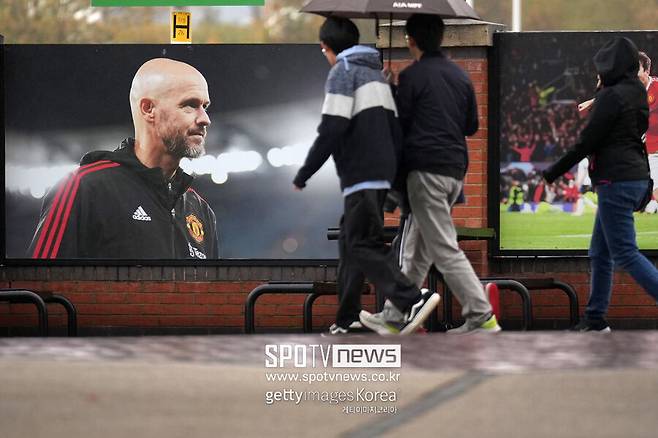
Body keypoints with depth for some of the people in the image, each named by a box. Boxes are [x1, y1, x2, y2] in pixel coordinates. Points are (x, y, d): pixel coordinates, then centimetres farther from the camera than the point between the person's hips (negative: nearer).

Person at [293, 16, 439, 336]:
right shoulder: (375, 72, 19)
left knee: (363, 246, -12)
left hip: (360, 174, -9)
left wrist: (304, 174, -10)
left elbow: (331, 130, -16)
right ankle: (347, 320, 16)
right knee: (351, 242, 14)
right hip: (382, 172, 9)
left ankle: (412, 302, -26)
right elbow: (394, 127, 18)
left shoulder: (343, 72, -7)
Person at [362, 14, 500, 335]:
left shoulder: (412, 76, -8)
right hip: (455, 169, 8)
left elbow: (400, 124, -6)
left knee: (445, 249, -9)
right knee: (415, 247, 17)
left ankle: (481, 315, -15)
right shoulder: (460, 76, 13)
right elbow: (472, 126, 19)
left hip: (426, 169, -8)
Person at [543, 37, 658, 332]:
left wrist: (555, 172, -8)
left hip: (616, 180, -10)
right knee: (600, 252, 13)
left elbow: (588, 141, -14)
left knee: (625, 253, -9)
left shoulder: (611, 96, -13)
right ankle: (595, 318, 16)